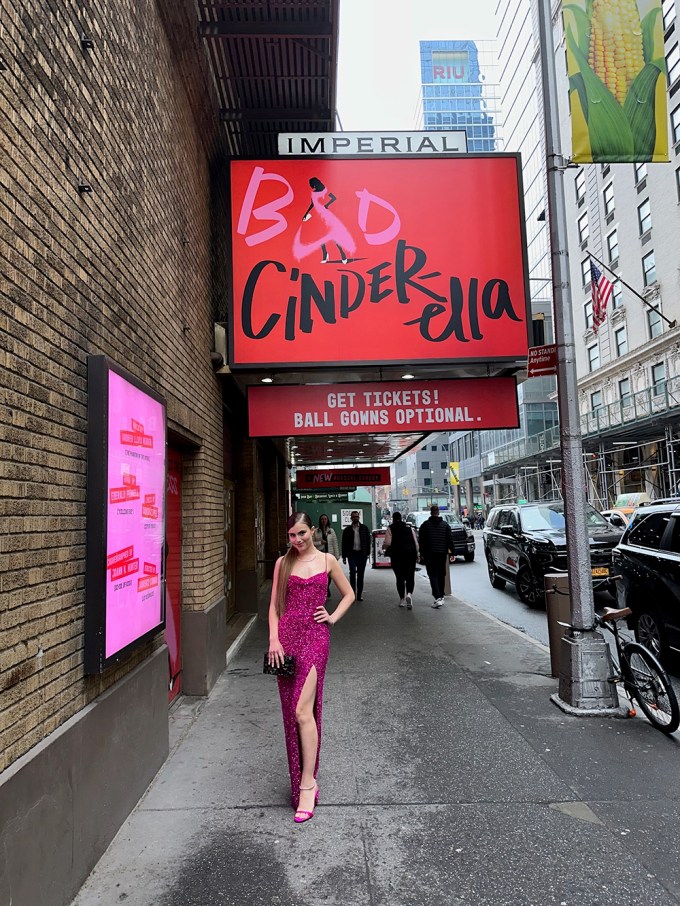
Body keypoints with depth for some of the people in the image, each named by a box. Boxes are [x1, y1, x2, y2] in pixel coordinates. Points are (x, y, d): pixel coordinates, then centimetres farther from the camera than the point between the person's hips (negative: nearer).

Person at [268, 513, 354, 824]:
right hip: (287, 636, 3)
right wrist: (274, 639, -3)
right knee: (291, 711, 8)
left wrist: (333, 618, 2)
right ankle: (303, 777, 24)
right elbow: (274, 604, 8)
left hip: (314, 636, -3)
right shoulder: (283, 562, 8)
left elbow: (349, 594, 16)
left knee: (302, 711, -12)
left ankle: (306, 785, -2)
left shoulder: (327, 561, 5)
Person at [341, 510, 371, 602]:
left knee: (360, 574, 5)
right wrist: (344, 556, 1)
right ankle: (353, 592, -1)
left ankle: (359, 594, 12)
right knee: (353, 572, -12)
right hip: (352, 554, -1)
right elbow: (344, 544, 6)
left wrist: (367, 553, -2)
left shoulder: (364, 528, 6)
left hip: (362, 554, 1)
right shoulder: (347, 530, 5)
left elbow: (368, 541, 5)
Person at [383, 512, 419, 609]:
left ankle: (402, 599, 10)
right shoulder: (410, 528, 8)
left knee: (400, 577, 8)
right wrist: (416, 554, 14)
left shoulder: (390, 529, 0)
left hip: (397, 555, -1)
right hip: (410, 554, 2)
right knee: (410, 577, 5)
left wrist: (383, 546, 13)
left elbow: (387, 543, -9)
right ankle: (409, 594, -19)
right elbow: (416, 543, 6)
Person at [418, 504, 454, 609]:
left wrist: (422, 553, 9)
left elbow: (421, 541, 1)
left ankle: (437, 597, -20)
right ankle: (441, 596, 21)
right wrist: (452, 552, 7)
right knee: (441, 575, 14)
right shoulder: (445, 524, 5)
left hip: (429, 554, -2)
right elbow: (450, 540, 2)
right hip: (442, 553, 3)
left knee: (433, 575, -5)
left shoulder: (425, 525, 0)